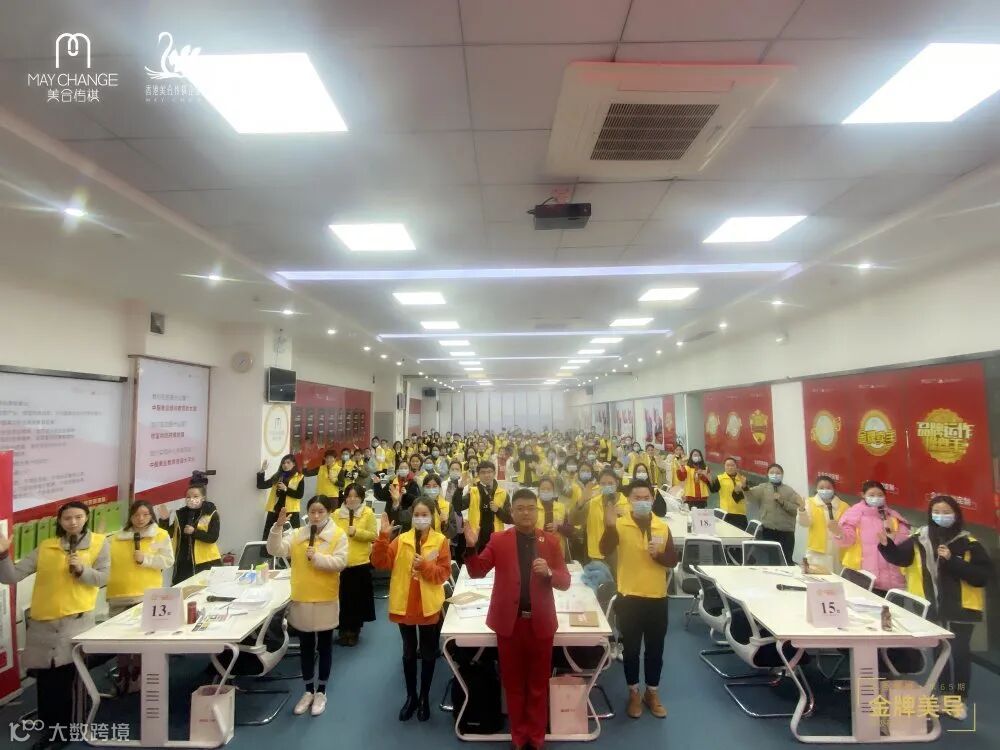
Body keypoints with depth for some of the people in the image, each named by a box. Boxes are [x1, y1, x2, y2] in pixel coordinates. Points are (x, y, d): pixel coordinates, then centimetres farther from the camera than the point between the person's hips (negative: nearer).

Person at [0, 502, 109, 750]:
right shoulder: (45, 547, 8)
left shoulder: (99, 542, 1)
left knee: (66, 676, 3)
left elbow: (102, 578, -2)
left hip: (76, 619, -2)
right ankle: (49, 729, 28)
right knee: (45, 678, 8)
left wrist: (81, 569, -18)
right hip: (43, 621, 3)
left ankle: (61, 729, 24)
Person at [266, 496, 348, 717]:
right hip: (301, 599, 3)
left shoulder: (338, 535, -9)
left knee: (324, 646, 12)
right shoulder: (296, 534, 1)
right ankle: (308, 691, 32)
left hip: (326, 600, -3)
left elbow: (340, 562, -17)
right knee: (305, 646, 16)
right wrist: (278, 526, -23)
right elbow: (275, 550, -11)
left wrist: (317, 557, -23)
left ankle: (321, 692, 28)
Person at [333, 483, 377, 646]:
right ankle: (343, 630, 27)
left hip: (360, 563, -2)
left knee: (358, 598, 8)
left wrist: (357, 532, -21)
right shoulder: (337, 514, 3)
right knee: (342, 597, 9)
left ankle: (354, 631, 25)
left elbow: (374, 535, -7)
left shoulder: (368, 513, -4)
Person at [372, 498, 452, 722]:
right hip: (404, 604, 2)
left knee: (428, 653, 13)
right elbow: (380, 562, -12)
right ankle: (411, 697, 33)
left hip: (429, 606, -2)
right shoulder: (401, 540, -2)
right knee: (409, 652, 17)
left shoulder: (441, 541, -7)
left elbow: (444, 573, -11)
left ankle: (424, 698, 30)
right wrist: (383, 536, -24)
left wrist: (425, 565, -26)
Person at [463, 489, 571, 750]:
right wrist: (471, 547, -24)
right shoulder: (498, 540, -3)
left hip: (540, 622, 0)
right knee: (513, 682, 15)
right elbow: (477, 572, -7)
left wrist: (549, 573, -23)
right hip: (509, 621, 0)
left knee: (538, 683, 15)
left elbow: (565, 582, -2)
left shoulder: (551, 541, -2)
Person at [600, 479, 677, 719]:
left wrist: (658, 554, -18)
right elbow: (605, 551, -24)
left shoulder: (662, 526, 0)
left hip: (657, 597, 2)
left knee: (655, 648, 15)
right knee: (631, 648, 11)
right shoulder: (619, 524, -9)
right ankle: (633, 693, 29)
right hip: (629, 597, -2)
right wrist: (610, 526, -40)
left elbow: (673, 560, 2)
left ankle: (652, 692, 33)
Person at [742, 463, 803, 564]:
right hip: (767, 531, 0)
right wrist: (745, 488, -31)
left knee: (786, 561, 9)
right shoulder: (763, 488, 6)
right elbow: (752, 498, -13)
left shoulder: (789, 491, 7)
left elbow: (797, 509, -2)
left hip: (786, 532, 0)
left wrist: (783, 502, -14)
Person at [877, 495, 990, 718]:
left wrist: (952, 561, -22)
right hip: (931, 608, 2)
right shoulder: (920, 540, -1)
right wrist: (886, 544, -32)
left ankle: (959, 699, 23)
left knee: (959, 653, 5)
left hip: (960, 609, -2)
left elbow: (983, 576, -12)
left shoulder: (970, 544, -6)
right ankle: (945, 695, 30)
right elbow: (899, 557, -13)